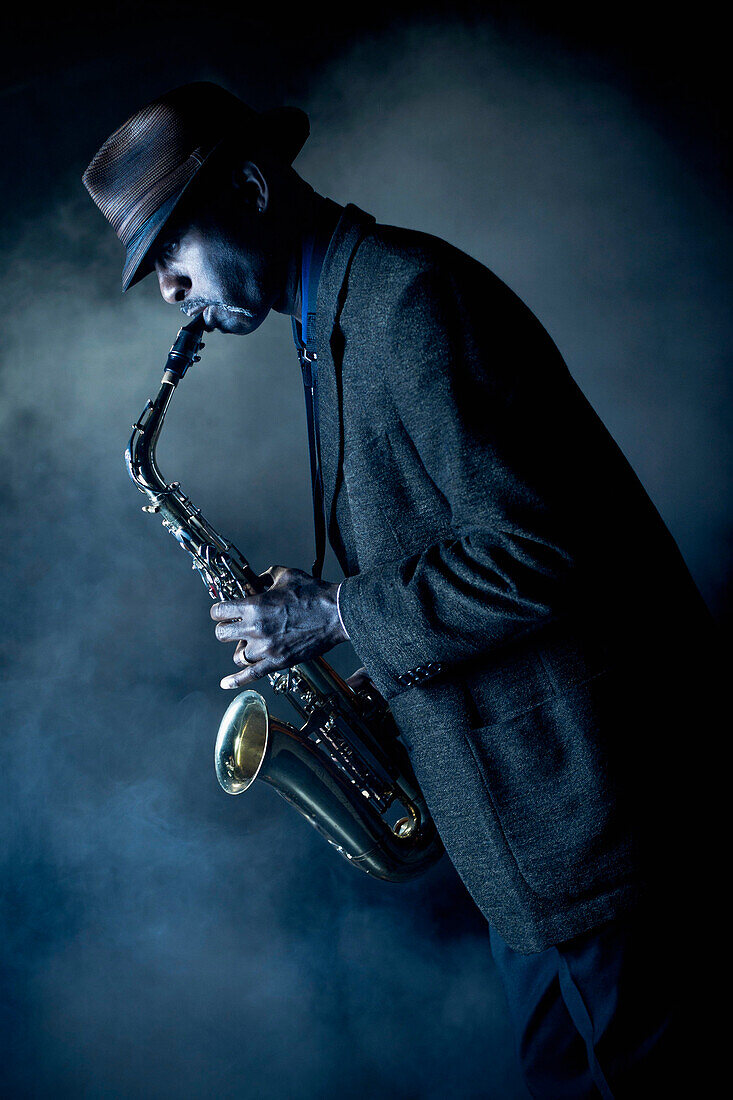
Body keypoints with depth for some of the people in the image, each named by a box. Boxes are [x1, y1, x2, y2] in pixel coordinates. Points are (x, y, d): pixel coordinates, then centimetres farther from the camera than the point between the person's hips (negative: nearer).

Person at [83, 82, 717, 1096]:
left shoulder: (411, 297, -22)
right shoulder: (330, 322, 10)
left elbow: (533, 544, -27)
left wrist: (339, 615, -18)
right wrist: (357, 642, 6)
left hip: (563, 747, -9)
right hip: (485, 746, 10)